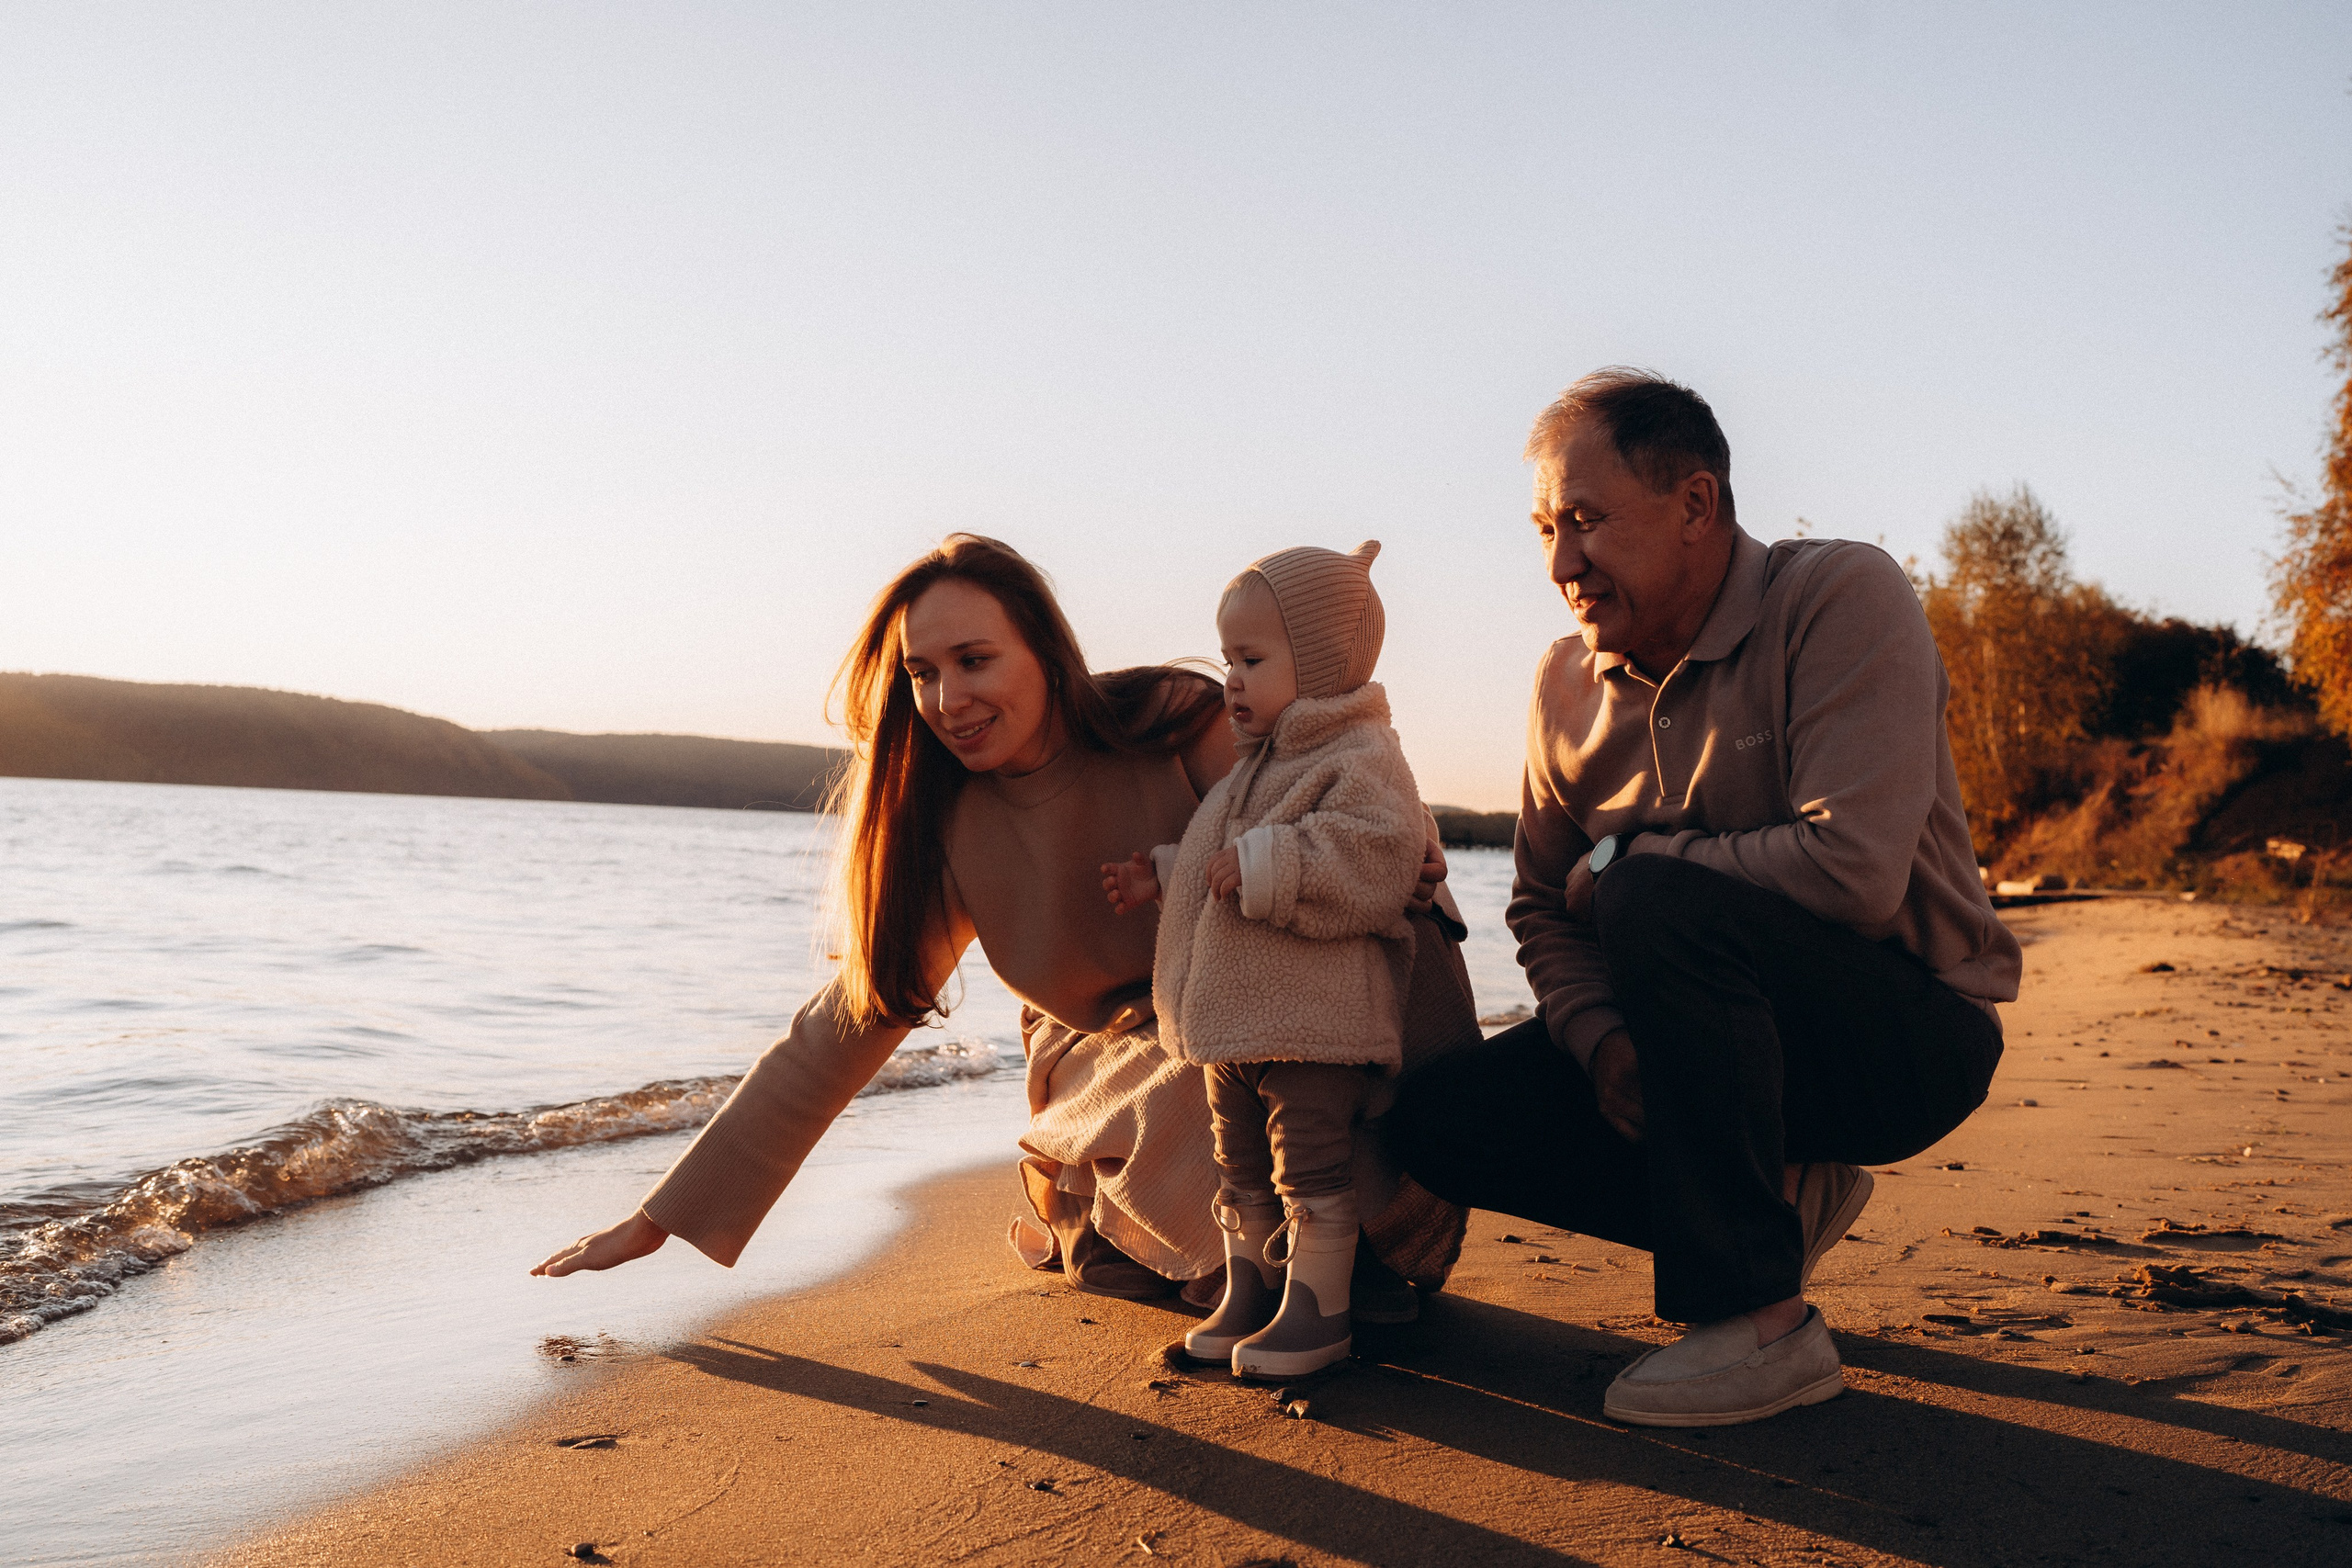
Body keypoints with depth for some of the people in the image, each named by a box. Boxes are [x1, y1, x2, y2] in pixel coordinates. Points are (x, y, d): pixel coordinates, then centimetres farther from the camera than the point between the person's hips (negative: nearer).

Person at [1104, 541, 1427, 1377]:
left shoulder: (1362, 759, -12)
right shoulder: (1254, 768, 18)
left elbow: (1372, 859, -26)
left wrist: (1261, 868, -26)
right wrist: (1164, 877, 18)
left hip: (1314, 1020, -9)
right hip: (1234, 1015, 9)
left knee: (1312, 1165, -3)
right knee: (1240, 1165, 16)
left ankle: (1317, 1308, 7)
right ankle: (1245, 1293, 28)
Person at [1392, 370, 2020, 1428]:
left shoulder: (1842, 598, -18)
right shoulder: (1568, 683, 2)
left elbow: (1855, 871, -30)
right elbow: (1544, 912, 7)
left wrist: (1624, 860, -17)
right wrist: (1604, 1044, -15)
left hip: (1910, 1032, -7)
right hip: (1749, 1038, 7)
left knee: (1657, 901, -34)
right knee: (1441, 1121, -9)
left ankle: (1760, 1321, -22)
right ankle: (1780, 1199, 6)